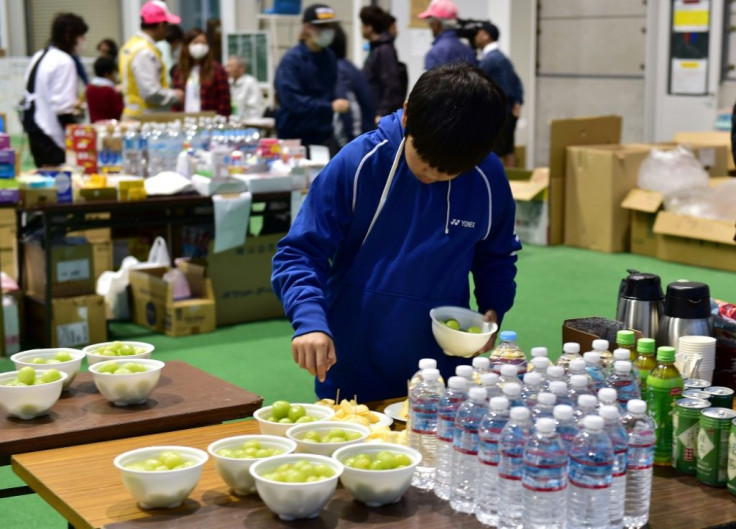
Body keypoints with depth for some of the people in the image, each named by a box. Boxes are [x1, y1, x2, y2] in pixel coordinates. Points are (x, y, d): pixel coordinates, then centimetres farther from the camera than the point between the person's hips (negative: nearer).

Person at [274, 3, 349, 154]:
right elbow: (293, 100, -21)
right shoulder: (291, 60, -11)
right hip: (295, 138, -5)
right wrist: (330, 107, -26)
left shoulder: (329, 58, 9)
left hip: (325, 136, 5)